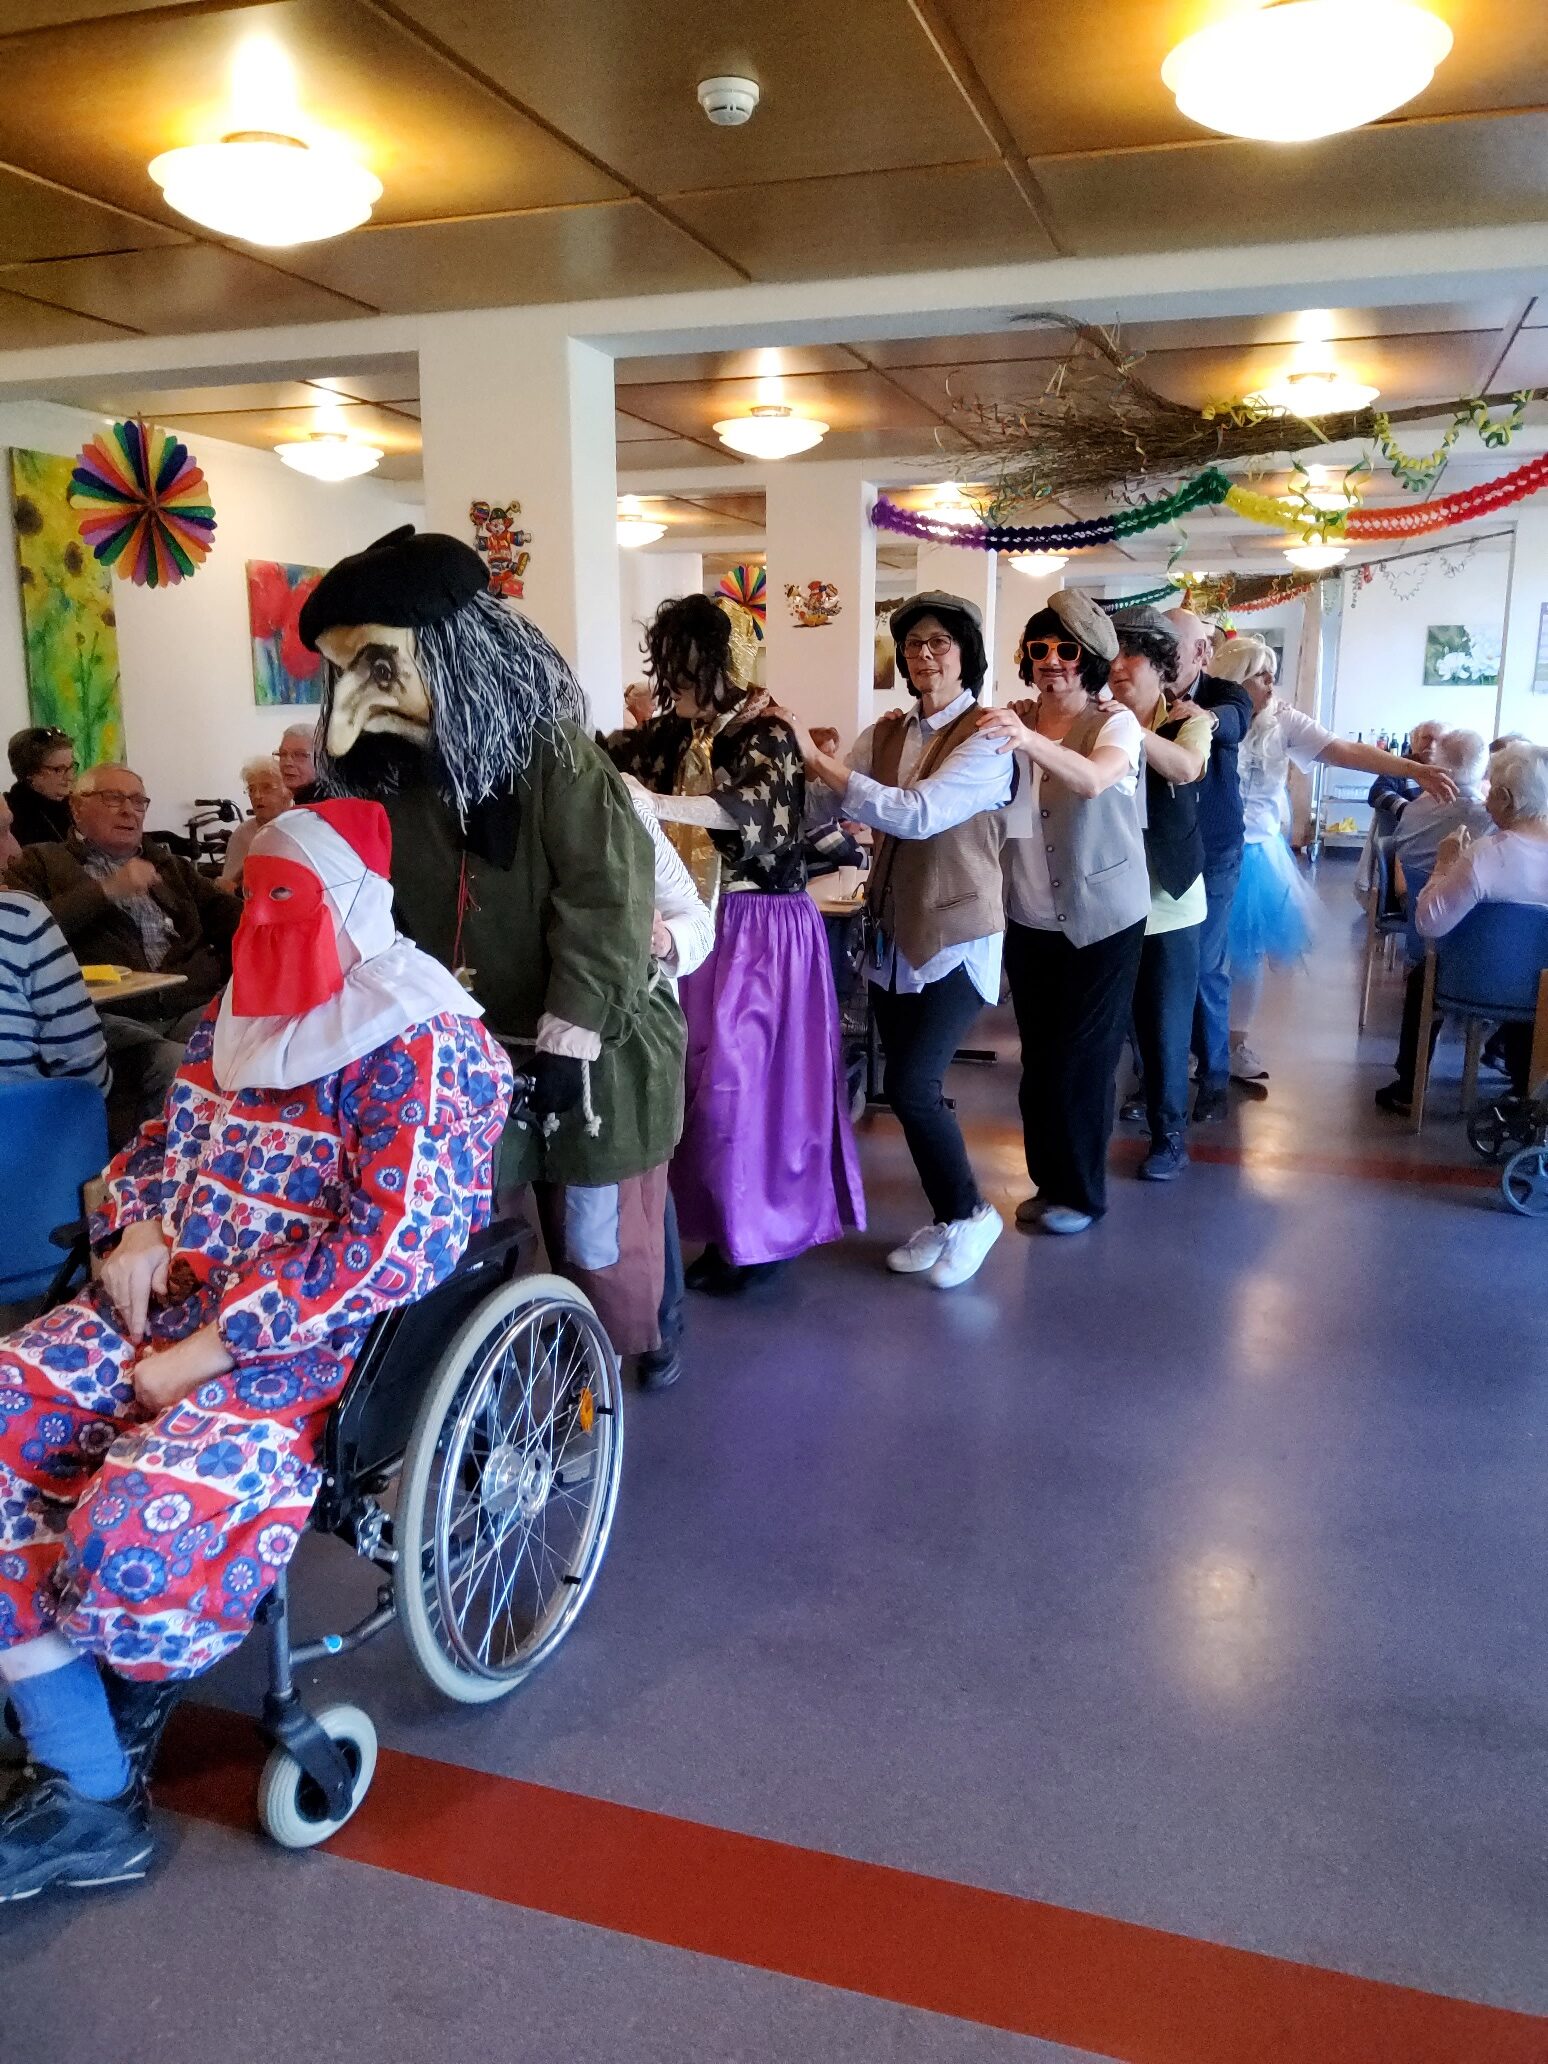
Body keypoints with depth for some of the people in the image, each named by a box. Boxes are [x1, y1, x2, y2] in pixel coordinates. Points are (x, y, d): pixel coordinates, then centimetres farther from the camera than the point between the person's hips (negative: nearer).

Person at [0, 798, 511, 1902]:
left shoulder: (418, 1051, -15)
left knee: (131, 1532, -26)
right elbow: (165, 1142, 22)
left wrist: (211, 1351, -20)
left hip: (315, 1343, -8)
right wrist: (138, 1233, 0)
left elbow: (393, 1247, -22)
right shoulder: (240, 1015, 11)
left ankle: (132, 1692, 16)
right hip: (171, 1297, 8)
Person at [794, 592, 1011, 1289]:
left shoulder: (986, 740, -12)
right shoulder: (888, 732, 6)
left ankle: (970, 1213, 14)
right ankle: (947, 1221, 29)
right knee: (912, 1088, 11)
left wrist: (817, 758, -27)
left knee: (912, 1087, -10)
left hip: (956, 938, -6)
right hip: (894, 933, 6)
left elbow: (919, 813, -27)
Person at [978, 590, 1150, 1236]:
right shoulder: (1015, 721, 2)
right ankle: (1050, 1180, 28)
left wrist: (1028, 740, -50)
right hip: (1030, 917, 4)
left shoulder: (1115, 723, -11)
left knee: (1081, 1058, 2)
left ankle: (1082, 1191, 18)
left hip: (1102, 919, -4)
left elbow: (1092, 779, -33)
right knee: (1038, 1055, 12)